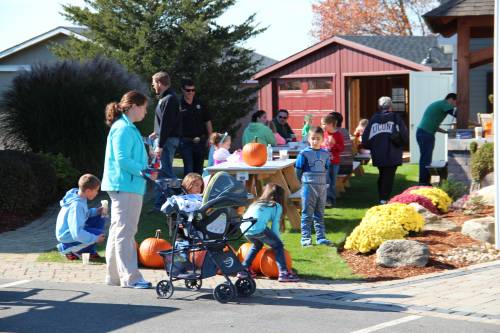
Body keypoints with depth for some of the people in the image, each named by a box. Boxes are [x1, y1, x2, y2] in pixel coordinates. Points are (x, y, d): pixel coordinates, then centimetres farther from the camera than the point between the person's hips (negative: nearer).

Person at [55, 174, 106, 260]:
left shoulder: (76, 194, -3)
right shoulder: (76, 205, -31)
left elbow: (84, 214, 17)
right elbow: (77, 234, -35)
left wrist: (96, 211, 2)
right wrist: (95, 239, -26)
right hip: (68, 238, -10)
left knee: (99, 220, 7)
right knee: (99, 233, -20)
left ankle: (89, 251, 6)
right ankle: (67, 249, -7)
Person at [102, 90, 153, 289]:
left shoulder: (127, 128, 17)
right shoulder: (124, 129, -14)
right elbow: (122, 160, -21)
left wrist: (146, 166, 16)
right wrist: (145, 171, -18)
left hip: (123, 187, 11)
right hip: (126, 187, -11)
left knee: (118, 231, 14)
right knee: (125, 232, -9)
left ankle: (114, 275, 21)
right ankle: (130, 277, -9)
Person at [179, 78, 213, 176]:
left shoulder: (200, 104, 7)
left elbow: (208, 121, 13)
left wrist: (210, 137, 6)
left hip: (200, 141, 4)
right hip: (186, 141, -4)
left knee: (199, 168, 11)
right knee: (189, 168, -8)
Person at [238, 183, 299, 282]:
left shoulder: (257, 203, 33)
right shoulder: (277, 206, 18)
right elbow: (275, 227, 11)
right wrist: (276, 239, 23)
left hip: (244, 228, 6)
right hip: (258, 228, -6)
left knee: (257, 245, 33)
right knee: (278, 245, 10)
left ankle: (244, 269, 32)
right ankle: (283, 273, -1)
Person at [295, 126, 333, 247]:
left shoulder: (325, 154, 6)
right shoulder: (304, 153, -8)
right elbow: (298, 170, -2)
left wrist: (326, 183, 11)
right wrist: (303, 182, 3)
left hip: (322, 186, 4)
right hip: (309, 186, -4)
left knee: (320, 214, 10)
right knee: (307, 214, -1)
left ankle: (321, 237, 13)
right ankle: (305, 238, 2)